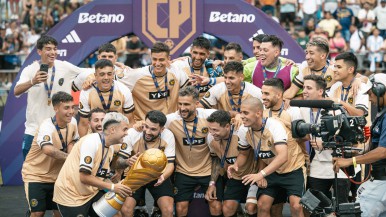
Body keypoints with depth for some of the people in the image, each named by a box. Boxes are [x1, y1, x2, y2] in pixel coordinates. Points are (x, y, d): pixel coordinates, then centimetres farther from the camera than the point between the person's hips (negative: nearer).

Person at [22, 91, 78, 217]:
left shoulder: (72, 122, -5)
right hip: (35, 175, -6)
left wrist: (71, 147, -10)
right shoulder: (47, 126, -27)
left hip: (55, 176, 6)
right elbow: (48, 149, -46)